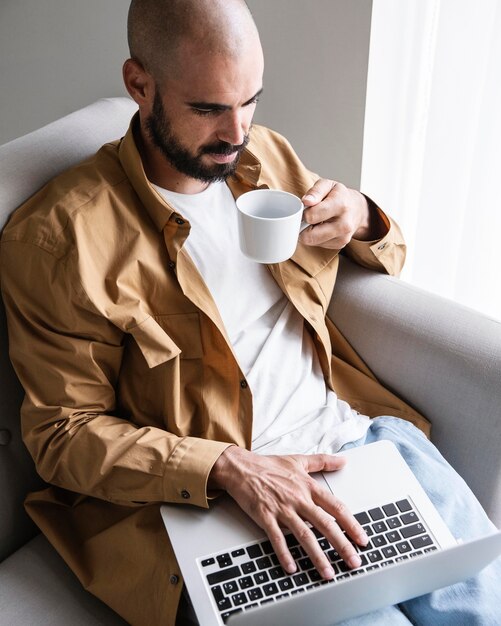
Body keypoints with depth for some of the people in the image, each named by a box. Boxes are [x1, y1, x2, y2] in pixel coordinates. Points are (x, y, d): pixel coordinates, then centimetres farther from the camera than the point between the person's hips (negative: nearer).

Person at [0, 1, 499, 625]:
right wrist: (228, 470, -22)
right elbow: (64, 433, -8)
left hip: (357, 426, 5)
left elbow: (388, 258, 21)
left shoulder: (267, 155, 8)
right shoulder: (55, 236, -10)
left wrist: (363, 220, -5)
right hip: (214, 494, -4)